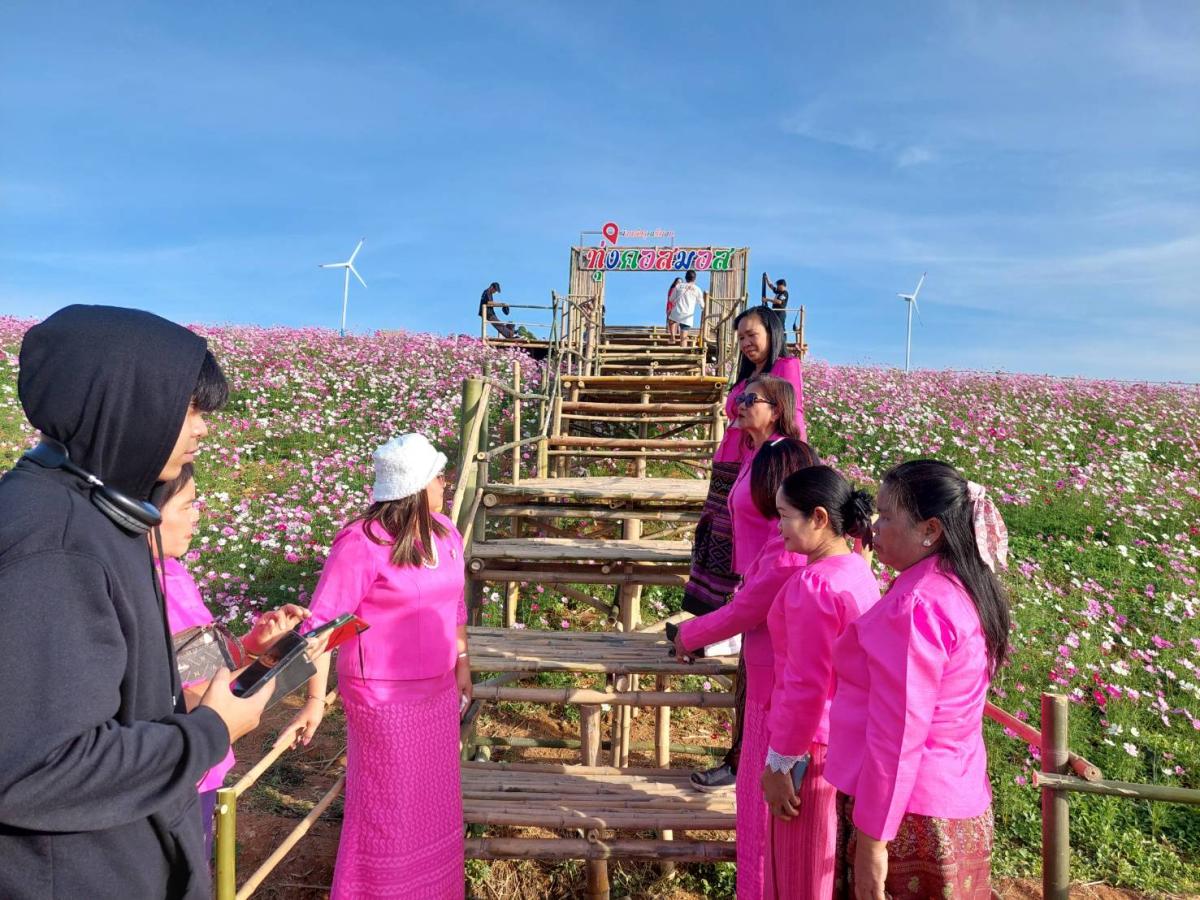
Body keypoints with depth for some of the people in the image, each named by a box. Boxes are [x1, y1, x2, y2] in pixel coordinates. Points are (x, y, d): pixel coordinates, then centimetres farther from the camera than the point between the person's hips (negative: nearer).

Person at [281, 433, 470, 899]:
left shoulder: (444, 533, 1)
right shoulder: (361, 543, -22)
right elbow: (323, 623, -20)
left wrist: (462, 663, 15)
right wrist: (315, 700, -19)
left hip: (437, 689, 7)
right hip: (384, 698, -7)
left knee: (433, 798, 21)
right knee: (387, 806, 10)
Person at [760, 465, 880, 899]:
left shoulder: (814, 585, -25)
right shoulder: (858, 570, 2)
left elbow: (806, 686, -24)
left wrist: (779, 762, -15)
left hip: (813, 747, -9)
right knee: (834, 865, 24)